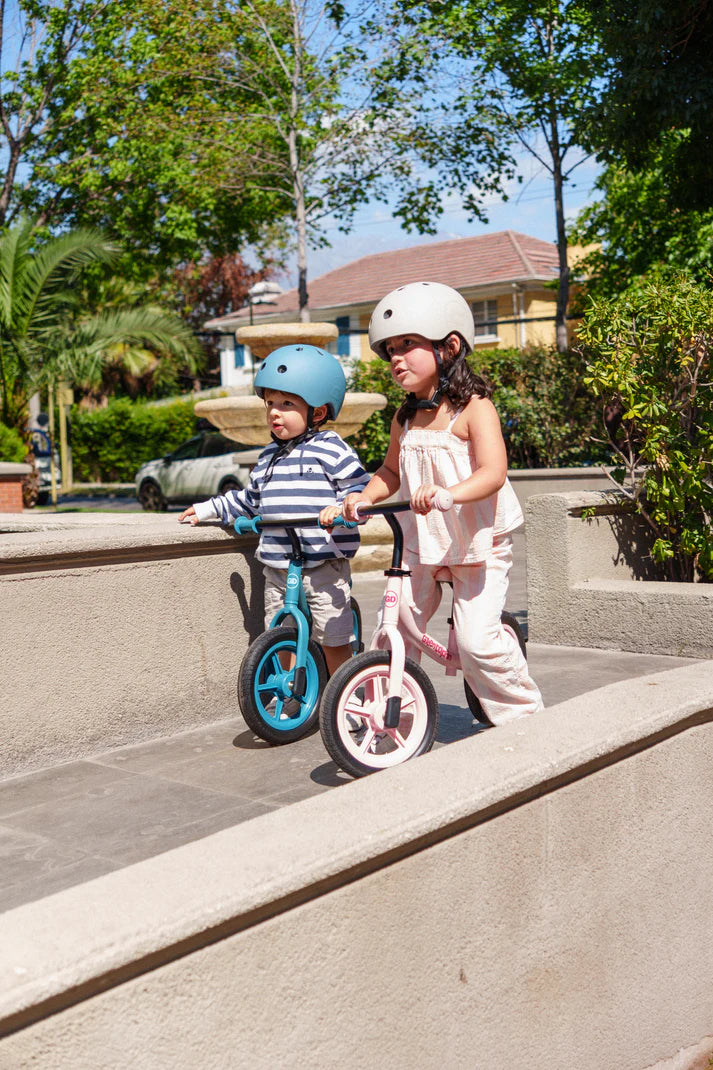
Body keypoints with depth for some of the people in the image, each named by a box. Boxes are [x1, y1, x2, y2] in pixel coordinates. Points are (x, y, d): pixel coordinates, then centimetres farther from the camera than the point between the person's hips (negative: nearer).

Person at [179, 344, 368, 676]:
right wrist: (208, 509, 25)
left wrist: (343, 511, -27)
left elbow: (360, 491, -9)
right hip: (277, 569, 6)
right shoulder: (269, 456, 15)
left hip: (323, 566, -6)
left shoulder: (330, 450, -6)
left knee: (334, 641, 0)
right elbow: (250, 500, 26)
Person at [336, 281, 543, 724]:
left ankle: (525, 712, 11)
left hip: (478, 545, -6)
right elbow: (390, 471, 19)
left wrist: (448, 493, -46)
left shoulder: (474, 408, -13)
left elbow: (493, 472, -27)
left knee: (476, 639, -12)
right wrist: (363, 497, -1)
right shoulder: (405, 417, 5)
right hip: (421, 543, 6)